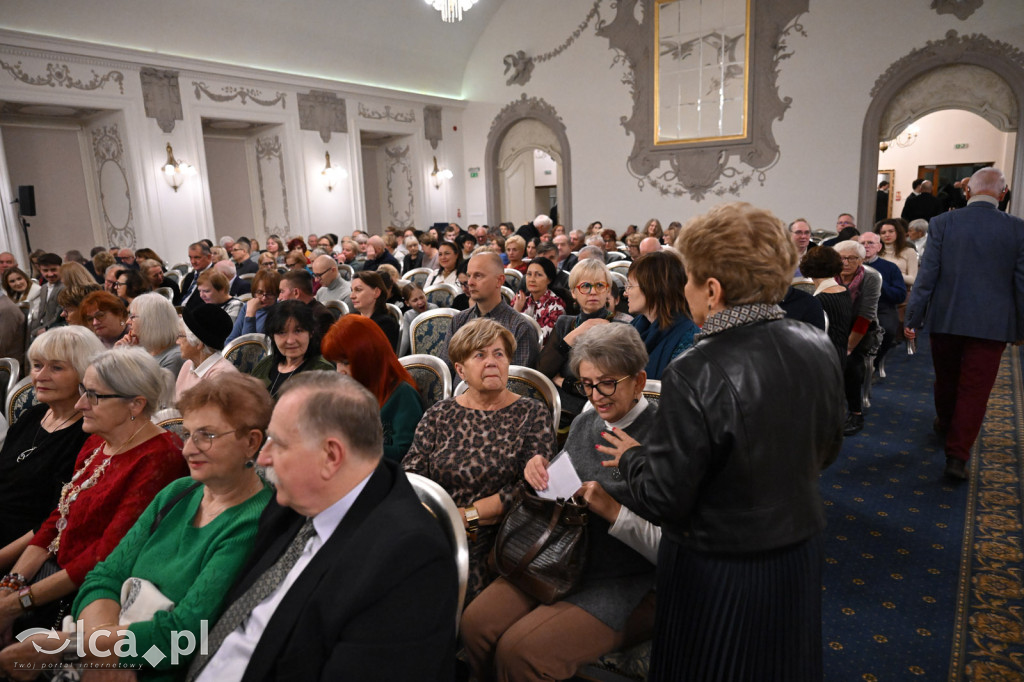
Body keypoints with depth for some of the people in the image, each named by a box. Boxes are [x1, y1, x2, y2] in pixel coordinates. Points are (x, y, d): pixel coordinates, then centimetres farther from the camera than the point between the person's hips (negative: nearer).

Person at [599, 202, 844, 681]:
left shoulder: (696, 374, -29)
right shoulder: (818, 348, -9)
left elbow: (662, 501, -23)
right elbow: (826, 451, 6)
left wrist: (631, 457, -4)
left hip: (719, 570, -5)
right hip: (799, 556, 6)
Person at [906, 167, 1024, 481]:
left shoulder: (942, 223, -7)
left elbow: (927, 274, -8)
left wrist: (913, 317, -1)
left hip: (945, 318, 1)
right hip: (992, 323, -1)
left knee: (946, 378, 21)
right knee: (975, 388, 4)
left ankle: (945, 425, 44)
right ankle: (957, 455, 2)